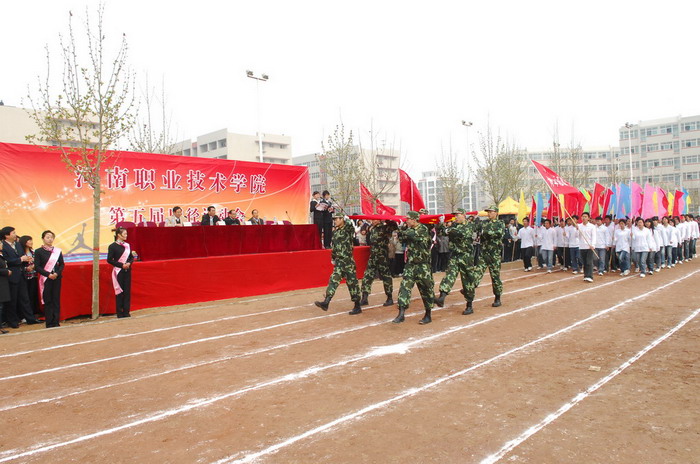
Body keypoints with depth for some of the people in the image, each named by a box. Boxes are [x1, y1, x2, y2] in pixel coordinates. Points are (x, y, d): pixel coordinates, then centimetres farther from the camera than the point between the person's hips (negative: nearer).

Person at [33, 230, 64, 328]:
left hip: (57, 278, 2)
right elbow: (37, 267, -4)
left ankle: (56, 322, 9)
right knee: (47, 301, 1)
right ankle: (49, 323, 7)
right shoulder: (38, 252, 0)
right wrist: (48, 274, -14)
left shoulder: (58, 251, 6)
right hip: (45, 279, -2)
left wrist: (57, 273, -11)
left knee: (56, 300, 3)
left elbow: (62, 264, 7)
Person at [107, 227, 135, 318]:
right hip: (119, 272, -4)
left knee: (127, 291, 4)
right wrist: (121, 265, -14)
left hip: (127, 271, 5)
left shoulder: (127, 245, 8)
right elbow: (109, 260, -7)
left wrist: (129, 263, -7)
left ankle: (126, 312, 10)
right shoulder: (113, 246, -6)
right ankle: (120, 313, 8)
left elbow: (132, 257, 15)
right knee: (119, 291, 0)